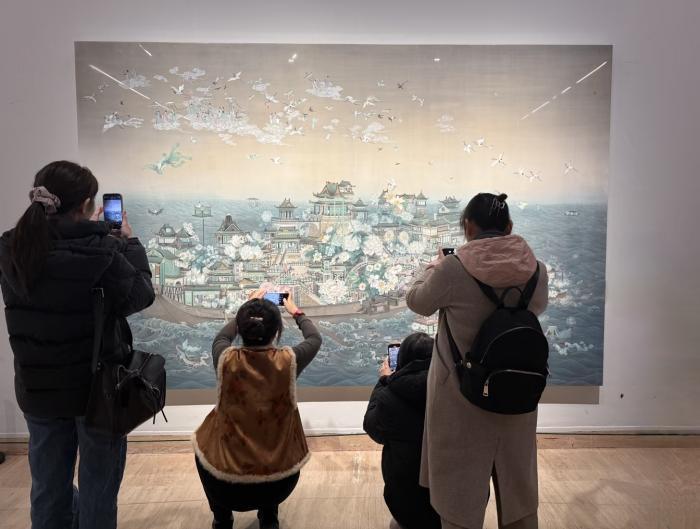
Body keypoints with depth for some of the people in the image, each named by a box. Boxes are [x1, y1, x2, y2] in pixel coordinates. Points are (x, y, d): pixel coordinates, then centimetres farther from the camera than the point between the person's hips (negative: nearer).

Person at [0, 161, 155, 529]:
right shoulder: (100, 251, -23)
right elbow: (141, 296, -9)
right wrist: (129, 243, 2)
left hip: (37, 388, 5)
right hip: (96, 387, -5)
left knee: (48, 488, 20)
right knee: (97, 487, 13)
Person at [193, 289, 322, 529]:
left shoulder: (226, 359, -13)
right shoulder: (288, 360, -14)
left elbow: (221, 338, 14)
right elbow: (315, 338, 9)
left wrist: (248, 308, 24)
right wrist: (295, 311, 24)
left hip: (225, 484, 0)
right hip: (278, 482, 0)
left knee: (205, 448, 30)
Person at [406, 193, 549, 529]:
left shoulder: (452, 269, -18)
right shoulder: (536, 271, -7)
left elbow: (417, 302, 0)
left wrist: (434, 267, 18)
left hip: (462, 400, -3)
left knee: (460, 495, 14)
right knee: (518, 492, 22)